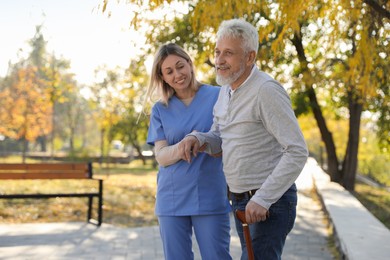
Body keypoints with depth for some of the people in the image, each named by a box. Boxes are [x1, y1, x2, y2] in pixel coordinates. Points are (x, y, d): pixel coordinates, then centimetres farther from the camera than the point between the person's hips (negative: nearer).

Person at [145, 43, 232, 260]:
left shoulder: (219, 96, 1)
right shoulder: (160, 110, 7)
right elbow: (161, 157, -1)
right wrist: (182, 147, -23)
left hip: (211, 197, -2)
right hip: (172, 200, 2)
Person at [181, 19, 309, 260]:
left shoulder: (266, 90, -20)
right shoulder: (227, 90, 8)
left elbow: (297, 152, -23)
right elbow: (218, 140, 15)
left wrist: (263, 199, -26)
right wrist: (197, 138, -8)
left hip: (271, 203, -9)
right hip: (242, 200, 9)